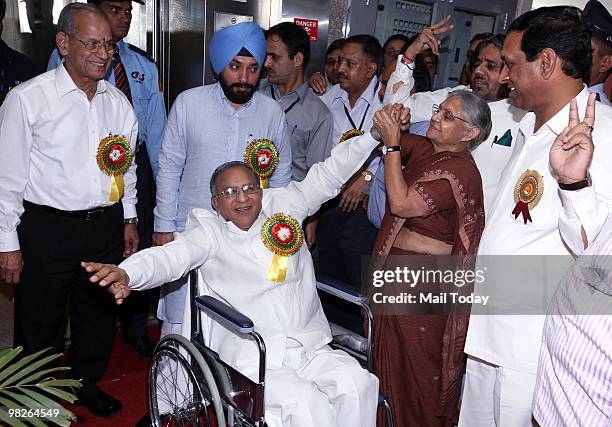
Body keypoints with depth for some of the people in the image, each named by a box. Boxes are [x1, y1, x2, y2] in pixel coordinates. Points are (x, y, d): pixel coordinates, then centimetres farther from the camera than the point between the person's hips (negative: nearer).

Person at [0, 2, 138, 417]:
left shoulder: (118, 100, 5)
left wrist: (129, 219, 14)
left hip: (106, 227, 5)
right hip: (47, 230, -4)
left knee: (99, 313, 18)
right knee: (40, 323, 11)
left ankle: (86, 383, 41)